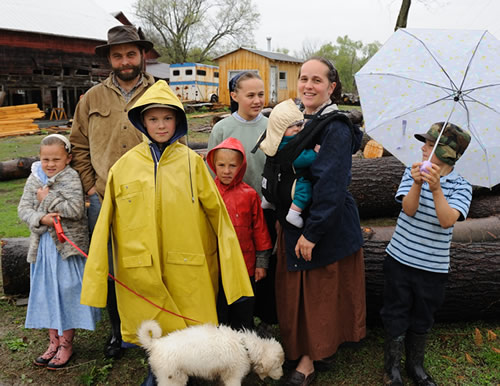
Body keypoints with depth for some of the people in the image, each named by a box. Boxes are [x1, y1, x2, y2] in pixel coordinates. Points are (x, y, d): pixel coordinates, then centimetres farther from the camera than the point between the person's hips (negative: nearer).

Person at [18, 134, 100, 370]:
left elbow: (75, 209, -20)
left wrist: (47, 199, -13)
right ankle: (54, 341, 28)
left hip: (67, 245, -5)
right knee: (46, 293, 13)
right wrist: (41, 219, -17)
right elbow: (23, 209, 1)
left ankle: (66, 344, 19)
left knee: (67, 293, 3)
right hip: (43, 246, 5)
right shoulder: (34, 179, 7)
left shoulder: (71, 178, -8)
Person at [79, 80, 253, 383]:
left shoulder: (192, 161, 0)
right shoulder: (124, 167, 2)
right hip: (141, 270, 1)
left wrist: (234, 274, 1)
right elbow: (106, 222, 6)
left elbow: (216, 211, 1)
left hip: (187, 267, -1)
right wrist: (96, 277, 7)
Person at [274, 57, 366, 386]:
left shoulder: (336, 128, -18)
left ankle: (308, 359, 25)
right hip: (295, 220, 8)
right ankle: (317, 349, 36)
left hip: (328, 225, -8)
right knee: (297, 290, 16)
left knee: (321, 289, 7)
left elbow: (331, 185, -23)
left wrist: (312, 232, -22)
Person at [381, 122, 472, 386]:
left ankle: (416, 364, 38)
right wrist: (417, 183, -36)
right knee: (396, 315, 11)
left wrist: (436, 188, -39)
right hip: (400, 258, 0)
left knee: (422, 318, 17)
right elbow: (409, 209, -18)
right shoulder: (412, 172, -4)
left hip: (433, 266, 0)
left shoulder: (461, 187, -8)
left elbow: (447, 220, -24)